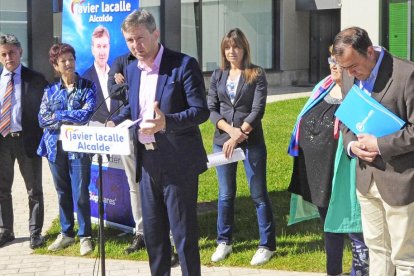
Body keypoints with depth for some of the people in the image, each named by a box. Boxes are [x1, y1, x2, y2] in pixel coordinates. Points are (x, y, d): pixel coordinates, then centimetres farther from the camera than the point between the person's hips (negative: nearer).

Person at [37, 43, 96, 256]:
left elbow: (86, 114, -15)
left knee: (80, 194, -2)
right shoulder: (50, 91, 8)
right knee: (63, 193, 13)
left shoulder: (87, 87, -2)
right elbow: (42, 119, -1)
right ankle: (66, 233, 26)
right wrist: (72, 118, -12)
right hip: (56, 147, 4)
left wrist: (57, 115, -9)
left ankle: (85, 236, 12)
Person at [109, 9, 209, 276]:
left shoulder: (184, 64, -12)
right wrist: (114, 123, 6)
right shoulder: (133, 69, 10)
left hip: (178, 162, -7)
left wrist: (167, 122, -31)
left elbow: (201, 111, -16)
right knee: (152, 230, 15)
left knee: (183, 231, 0)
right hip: (147, 161, 7)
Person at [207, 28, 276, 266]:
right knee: (225, 194, 10)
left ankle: (268, 245, 10)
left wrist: (237, 138, -16)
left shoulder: (257, 74, -3)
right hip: (222, 140, 3)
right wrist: (231, 130, -13)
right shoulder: (218, 75, 8)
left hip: (252, 141, -3)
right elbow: (211, 109, 3)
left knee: (259, 194, 1)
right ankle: (224, 242, 23)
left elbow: (258, 110, -10)